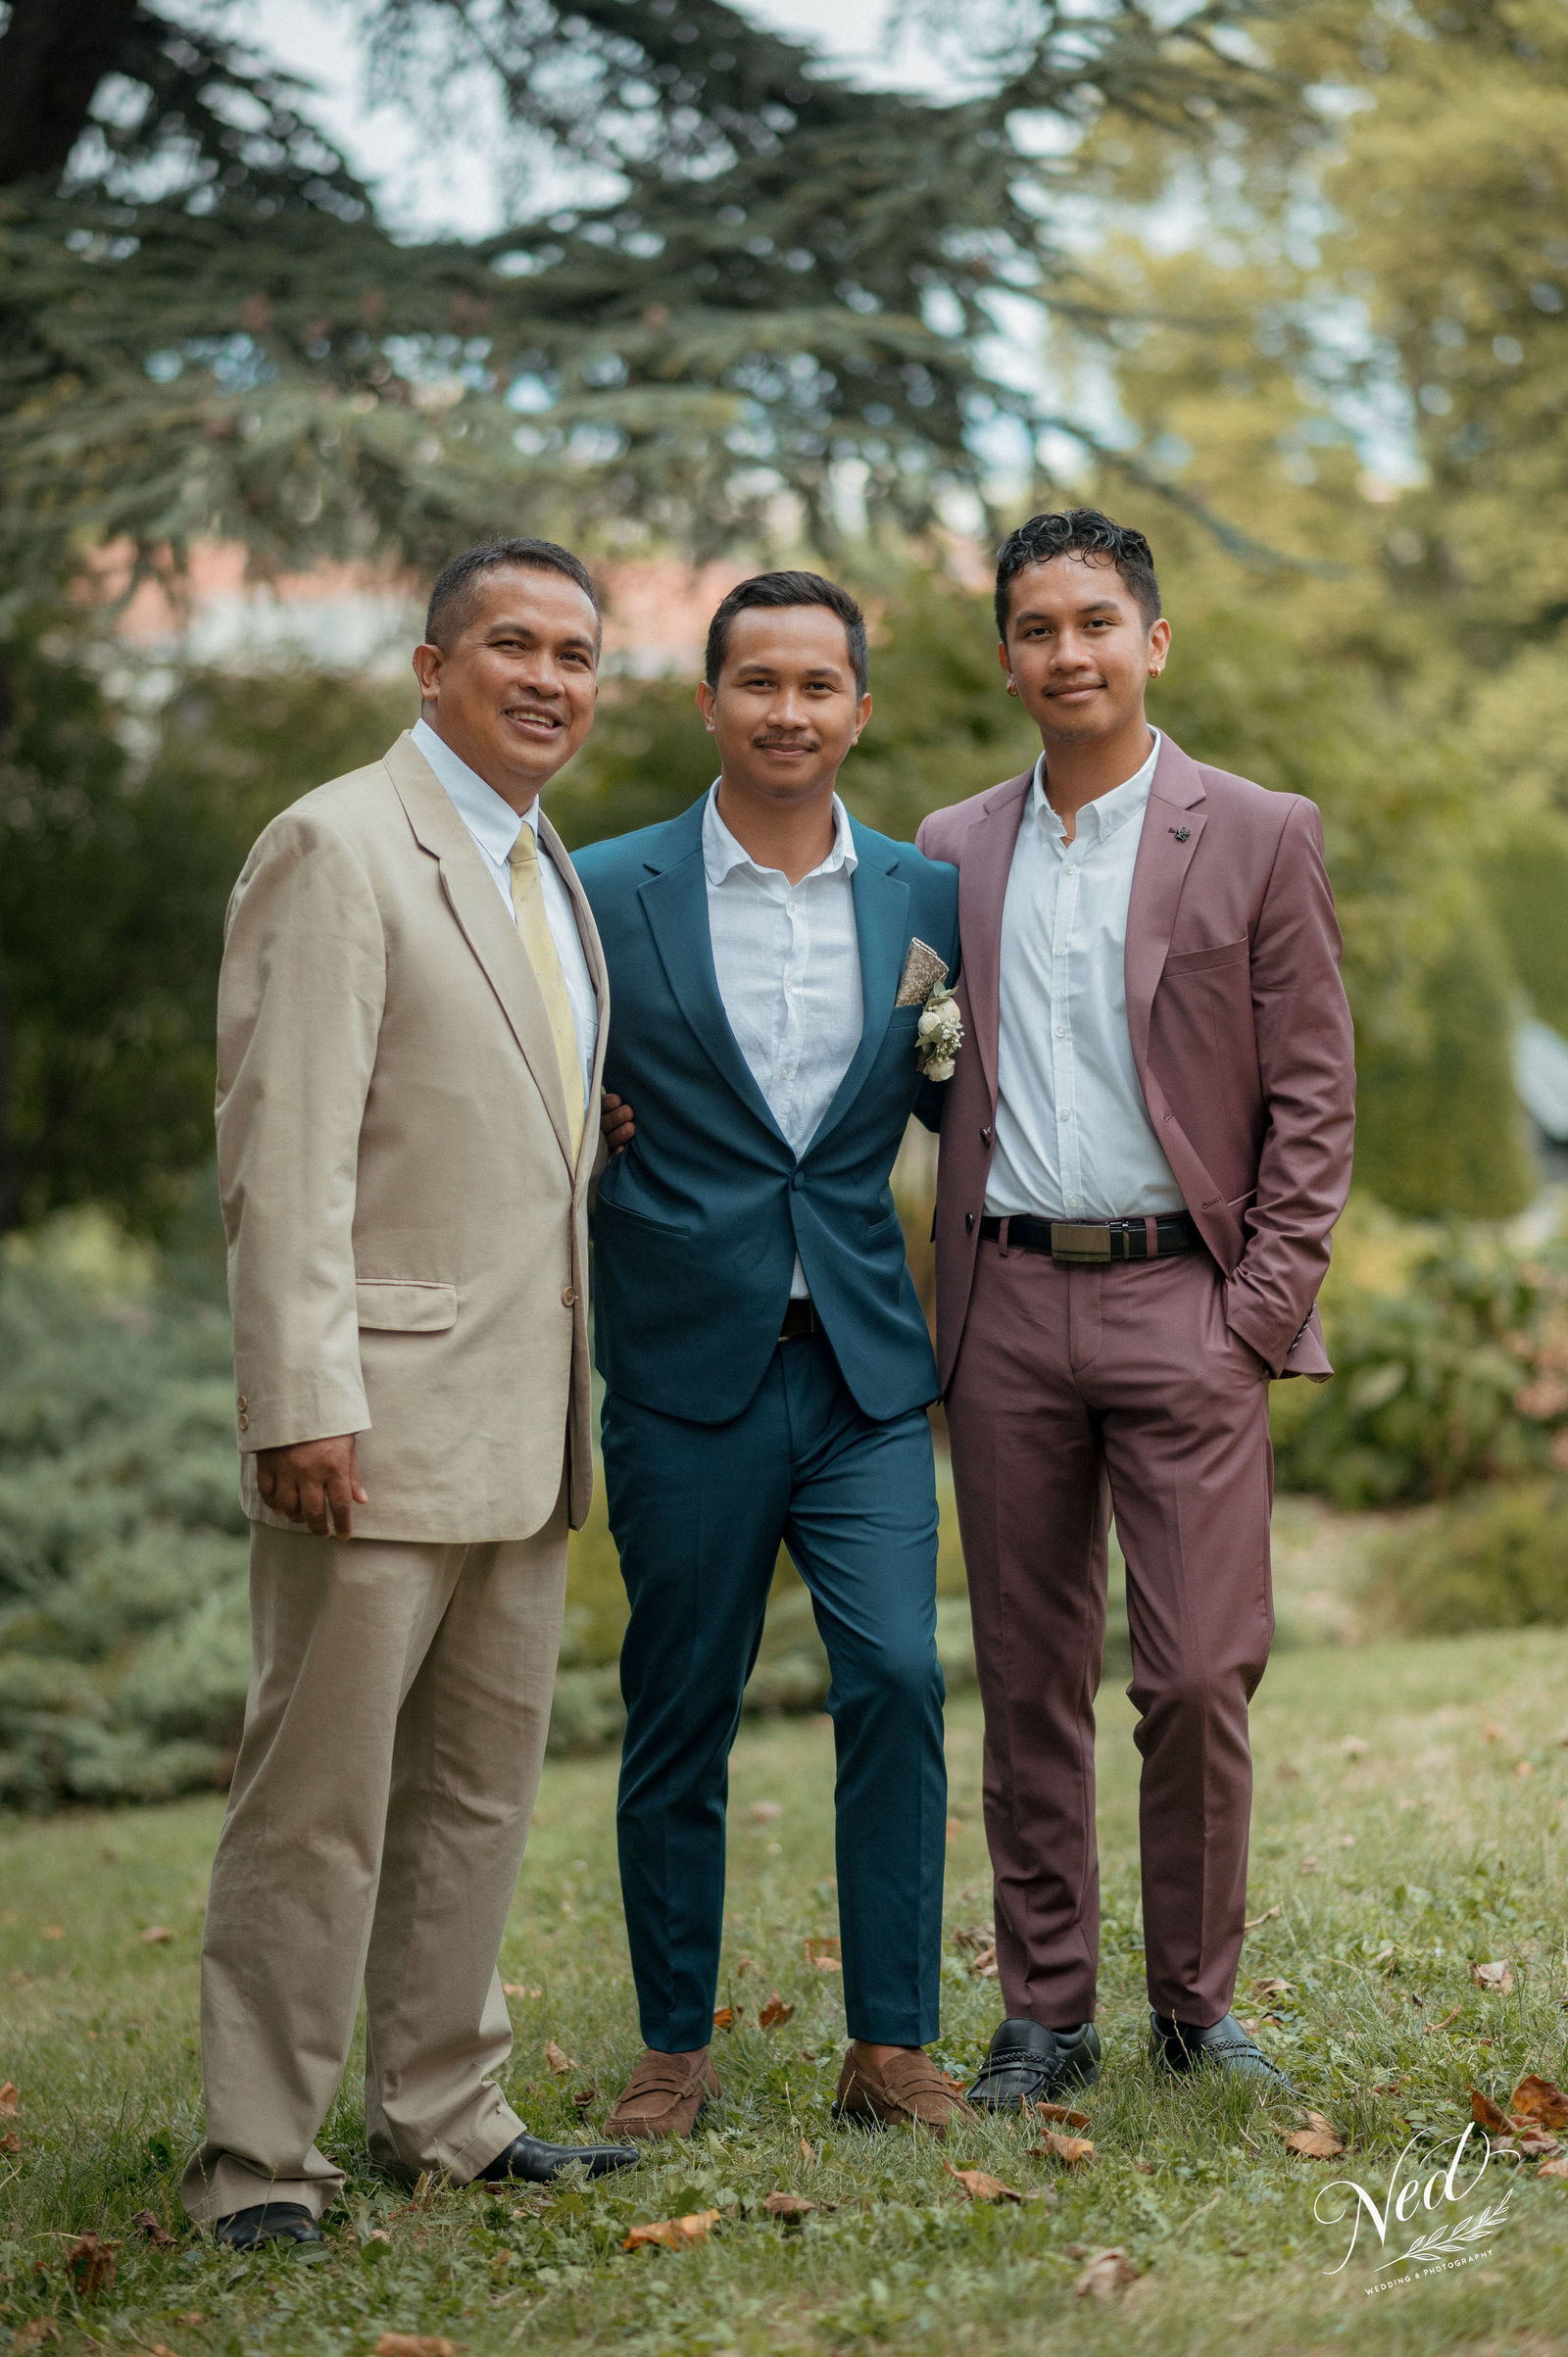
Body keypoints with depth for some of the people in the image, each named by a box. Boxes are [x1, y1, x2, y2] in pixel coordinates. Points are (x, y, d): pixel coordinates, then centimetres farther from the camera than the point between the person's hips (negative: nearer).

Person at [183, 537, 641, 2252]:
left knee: (481, 1789, 14)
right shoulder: (340, 849, -9)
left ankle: (442, 2116, 25)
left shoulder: (551, 877, 17)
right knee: (321, 1797, -3)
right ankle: (257, 2162, 6)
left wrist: (578, 1402, 18)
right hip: (380, 1420, -8)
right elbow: (284, 1153, -16)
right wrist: (304, 1403, -22)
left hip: (522, 1426, 9)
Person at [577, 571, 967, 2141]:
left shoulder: (923, 899, 8)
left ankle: (891, 2047, 3)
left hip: (865, 1370, 2)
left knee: (897, 1682, -8)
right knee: (678, 1718, 6)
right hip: (686, 1371, -1)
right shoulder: (605, 895, 0)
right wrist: (586, 1127, -9)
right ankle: (675, 2050, 20)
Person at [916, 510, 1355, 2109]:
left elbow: (1312, 1096, 0)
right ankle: (1047, 2011, 17)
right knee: (1028, 1680, 7)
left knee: (1199, 1677, -4)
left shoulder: (1258, 838, 2)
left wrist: (1261, 1310, -7)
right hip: (1008, 1308, 3)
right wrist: (950, 1303, 3)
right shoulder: (952, 851, 11)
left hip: (1181, 1303, -3)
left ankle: (1195, 2005, 13)